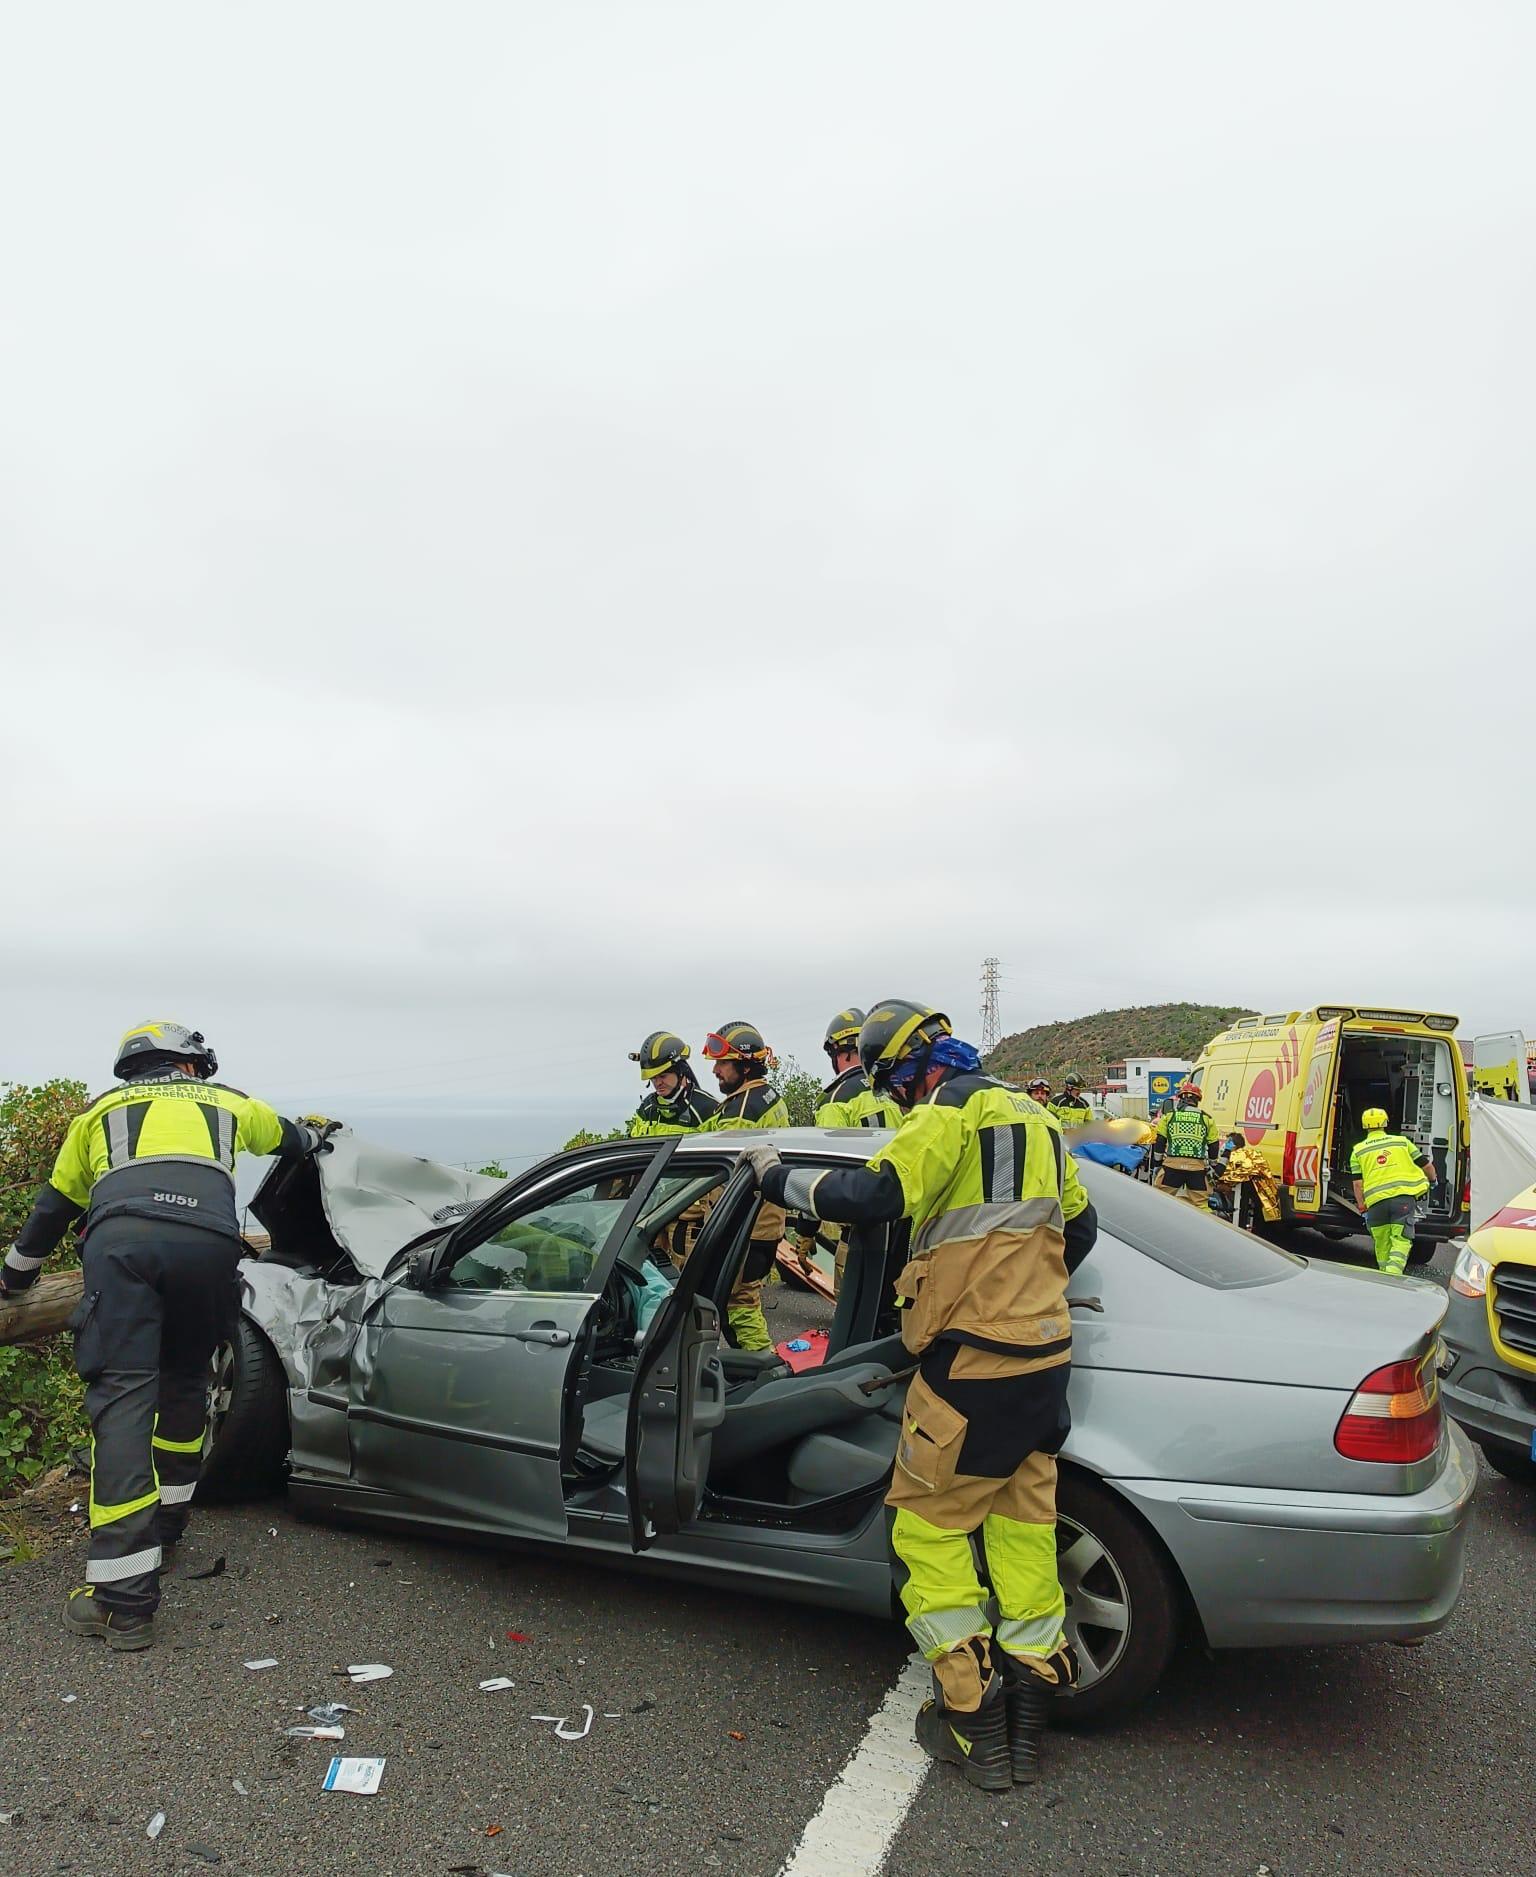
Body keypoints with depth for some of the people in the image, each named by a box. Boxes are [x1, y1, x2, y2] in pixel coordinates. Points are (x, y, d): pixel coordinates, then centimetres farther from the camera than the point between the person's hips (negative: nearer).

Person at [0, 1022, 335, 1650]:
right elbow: (291, 1137, 53)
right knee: (184, 1382, 23)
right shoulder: (228, 1102, 33)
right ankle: (166, 1526, 32)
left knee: (122, 1397, -7)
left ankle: (124, 1597, -15)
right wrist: (315, 1131, 77)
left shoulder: (101, 1109, 34)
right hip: (209, 1238, 1)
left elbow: (53, 1207, 40)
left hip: (119, 1237, -1)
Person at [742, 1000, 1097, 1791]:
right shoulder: (1031, 1116, 16)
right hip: (1043, 1358, 9)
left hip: (974, 1364, -9)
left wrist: (780, 1177, -11)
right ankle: (1025, 1722, 23)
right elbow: (1078, 1226, 25)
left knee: (929, 1527, 5)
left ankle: (974, 1725, 10)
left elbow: (875, 1195, -25)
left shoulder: (952, 1110, -12)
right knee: (1022, 1528, 15)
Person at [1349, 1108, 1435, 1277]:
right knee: (1401, 1241, -5)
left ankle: (1385, 1275, 22)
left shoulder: (1358, 1150, 14)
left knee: (1382, 1244, 15)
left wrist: (1362, 1206, 15)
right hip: (1403, 1195, -1)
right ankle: (1393, 1274, -23)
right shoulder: (1402, 1141, 16)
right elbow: (1427, 1165, 21)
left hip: (1376, 1200, 1)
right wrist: (1432, 1179, 42)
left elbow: (1358, 1184, 7)